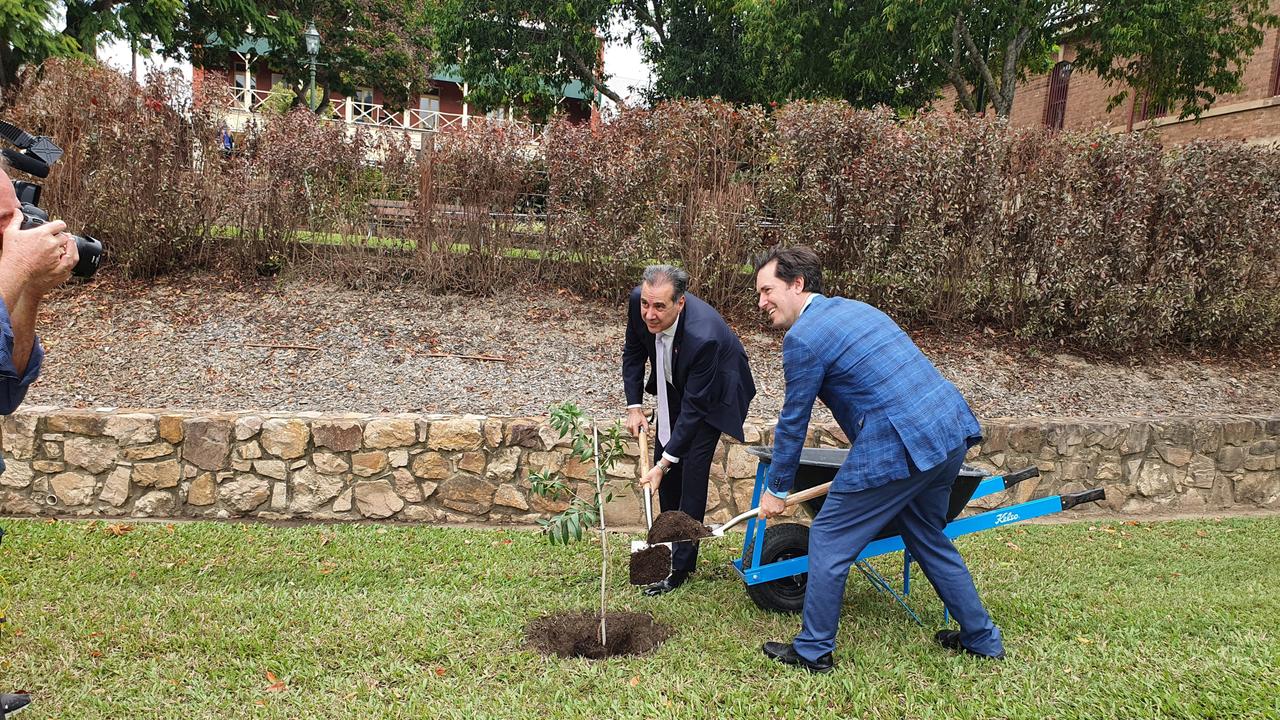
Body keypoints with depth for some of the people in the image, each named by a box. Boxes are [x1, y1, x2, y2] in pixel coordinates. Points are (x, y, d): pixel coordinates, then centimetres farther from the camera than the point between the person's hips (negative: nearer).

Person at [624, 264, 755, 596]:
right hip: (676, 385, 6)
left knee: (692, 467, -11)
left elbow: (694, 407, -35)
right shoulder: (638, 301, -25)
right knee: (665, 456, 10)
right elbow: (633, 351, -4)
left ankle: (681, 565, -1)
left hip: (713, 393, -6)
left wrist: (664, 464, -35)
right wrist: (634, 406, -10)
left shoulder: (703, 336, -43)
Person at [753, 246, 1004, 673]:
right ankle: (982, 638, 36)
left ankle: (813, 652, 16)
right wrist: (864, 459, 38)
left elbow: (793, 422, -1)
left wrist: (776, 489, 12)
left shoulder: (803, 337, -7)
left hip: (900, 445, -9)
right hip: (952, 429, 9)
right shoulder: (856, 308, 20)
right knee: (927, 538, 27)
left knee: (829, 541, 5)